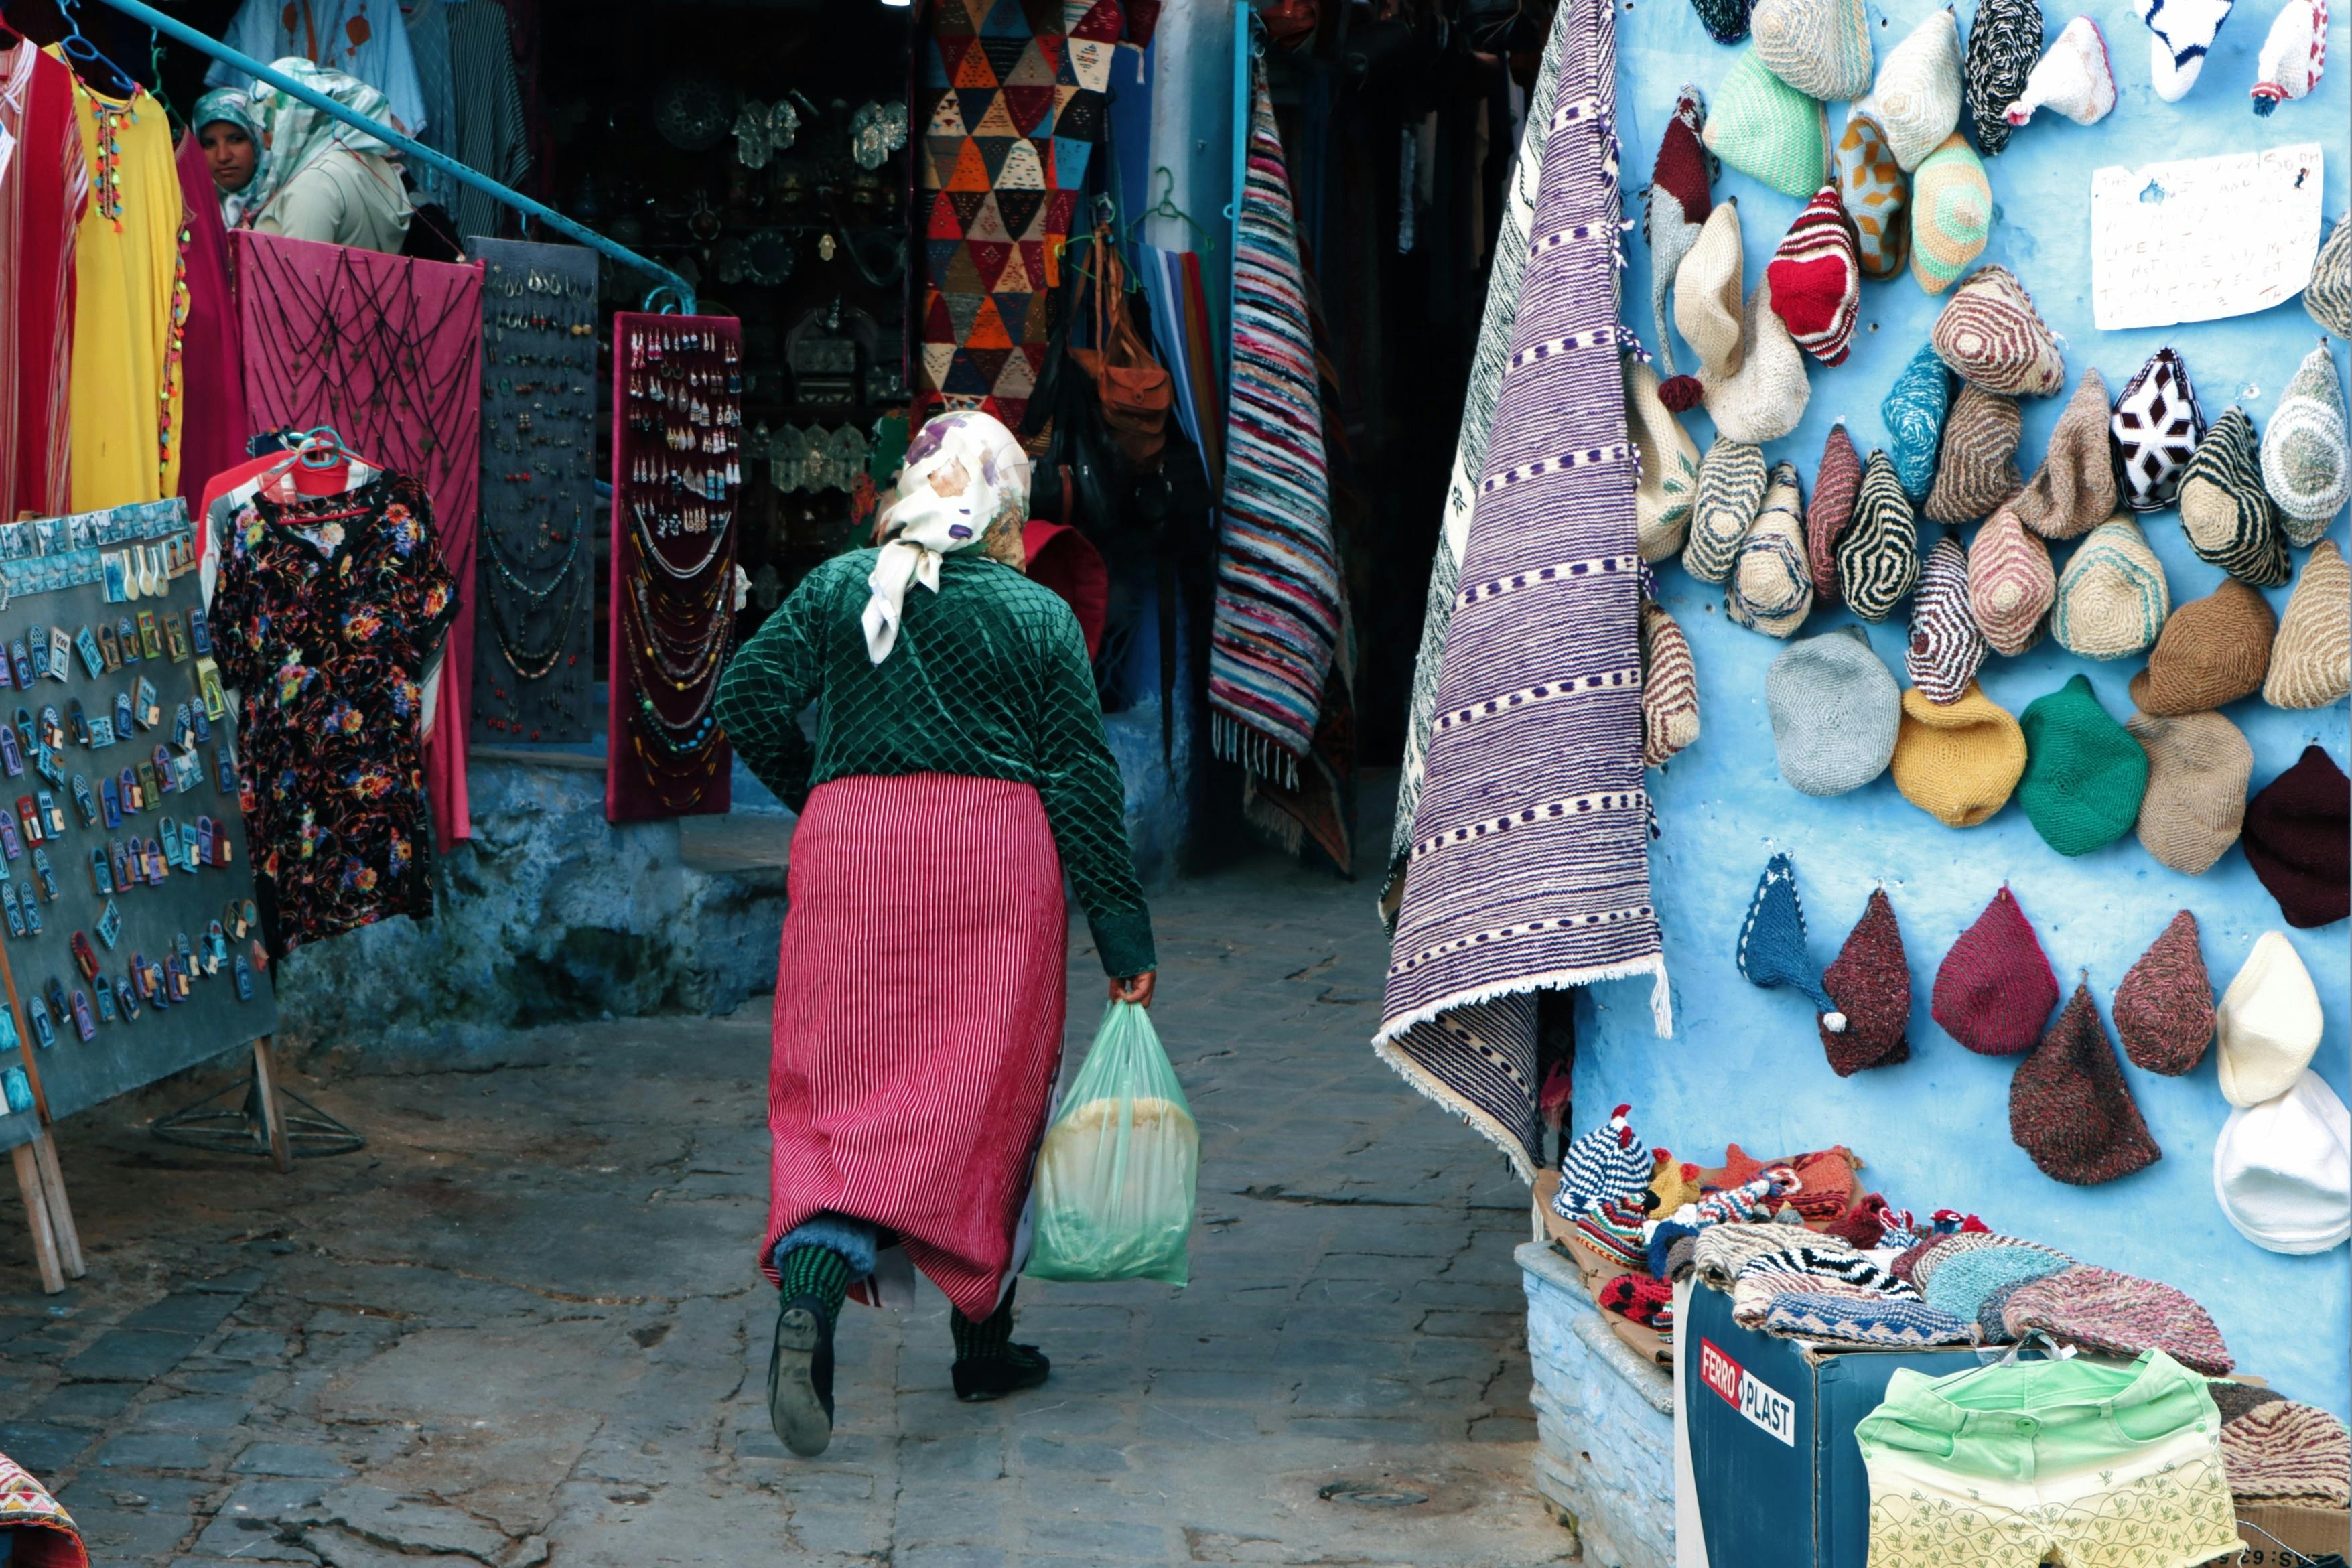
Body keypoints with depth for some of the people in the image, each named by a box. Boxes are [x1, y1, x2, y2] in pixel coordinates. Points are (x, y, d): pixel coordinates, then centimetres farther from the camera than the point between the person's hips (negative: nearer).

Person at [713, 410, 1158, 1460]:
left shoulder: (839, 587, 8)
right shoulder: (1039, 616, 3)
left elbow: (750, 695, 1)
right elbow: (1083, 779, 1)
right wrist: (1124, 937, 4)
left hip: (849, 850, 2)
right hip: (996, 859, -1)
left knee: (835, 1087, 3)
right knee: (986, 1095, 8)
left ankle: (809, 1283, -25)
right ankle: (984, 1343, 17)